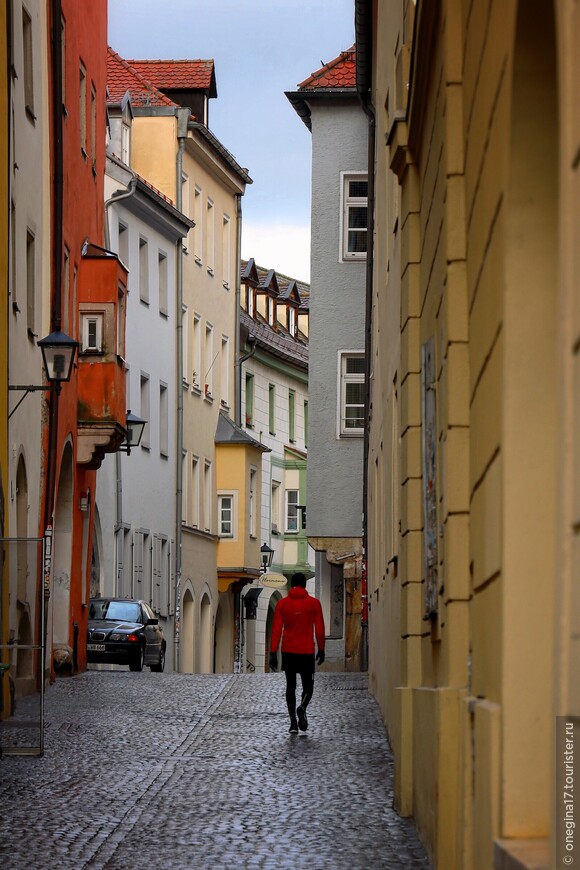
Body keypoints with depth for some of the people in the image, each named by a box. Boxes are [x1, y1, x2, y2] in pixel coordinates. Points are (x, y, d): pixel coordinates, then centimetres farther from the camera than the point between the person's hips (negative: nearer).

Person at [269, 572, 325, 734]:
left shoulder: (282, 604, 2)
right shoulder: (314, 603, 0)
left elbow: (276, 630, -1)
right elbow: (319, 629, 2)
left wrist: (273, 653, 0)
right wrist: (321, 649, 12)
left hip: (288, 651, 1)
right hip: (307, 652, -1)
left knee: (290, 686, 10)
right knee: (308, 685, 9)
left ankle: (293, 721, 2)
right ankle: (302, 708, -20)